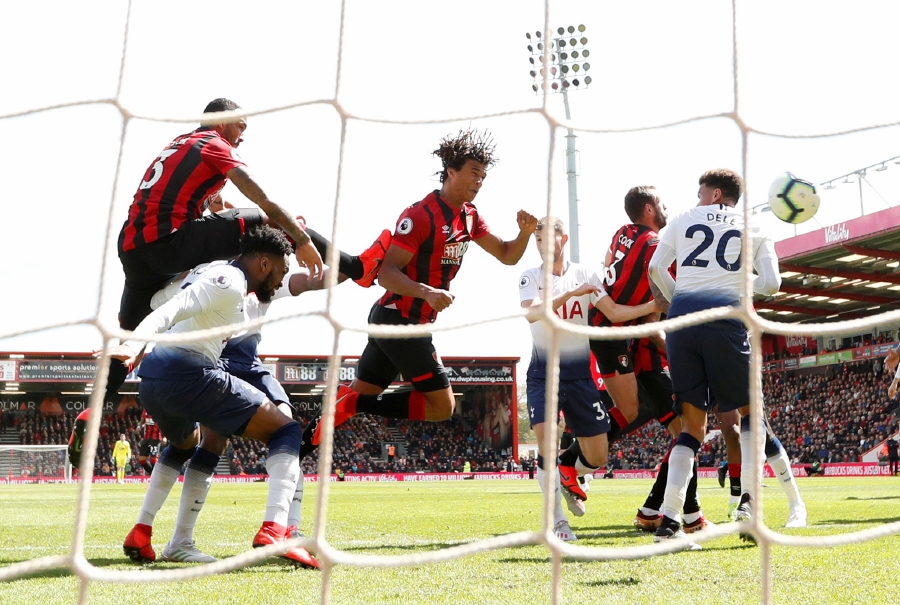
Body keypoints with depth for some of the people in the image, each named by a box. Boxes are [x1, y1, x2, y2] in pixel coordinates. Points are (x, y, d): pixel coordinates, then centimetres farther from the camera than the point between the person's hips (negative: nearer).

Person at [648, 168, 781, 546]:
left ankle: (669, 520, -1)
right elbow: (771, 284, 7)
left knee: (692, 423, 8)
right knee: (749, 411, 17)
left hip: (682, 317, 2)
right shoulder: (754, 228, 17)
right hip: (725, 315, -2)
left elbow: (655, 269, 10)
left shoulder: (683, 221, 19)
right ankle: (747, 500, -1)